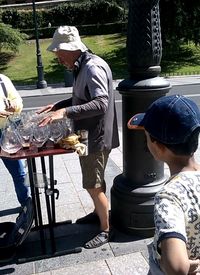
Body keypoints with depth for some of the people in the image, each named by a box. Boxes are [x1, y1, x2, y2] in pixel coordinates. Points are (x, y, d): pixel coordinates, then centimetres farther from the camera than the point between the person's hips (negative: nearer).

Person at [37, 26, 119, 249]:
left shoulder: (93, 67, -21)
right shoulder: (82, 67, 10)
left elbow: (101, 103, -33)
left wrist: (66, 112, -37)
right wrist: (58, 105, 9)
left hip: (96, 137, -9)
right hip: (88, 135, 10)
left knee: (93, 185, 0)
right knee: (93, 181, 22)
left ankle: (106, 230, 17)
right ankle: (98, 213, 42)